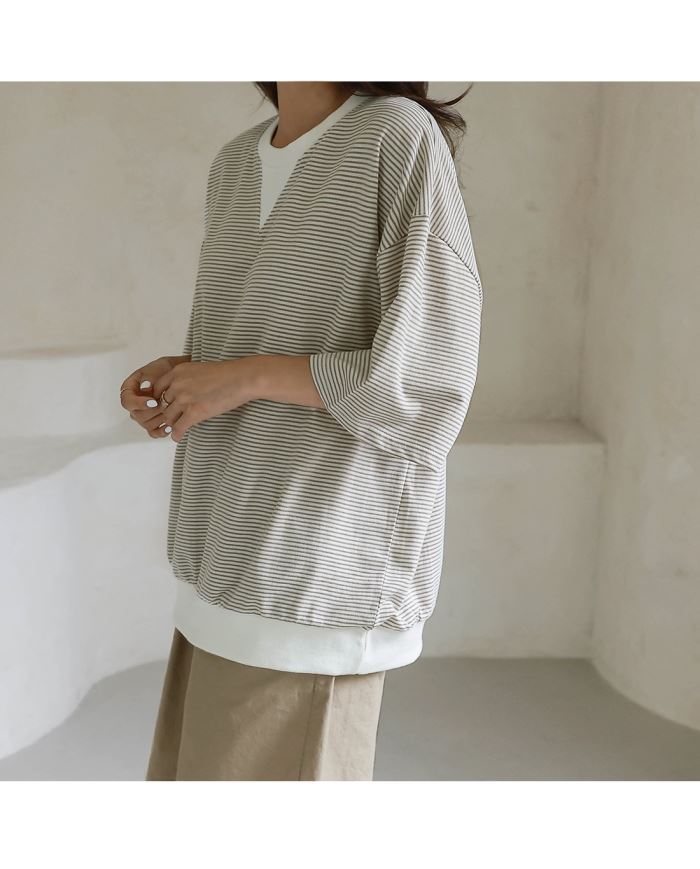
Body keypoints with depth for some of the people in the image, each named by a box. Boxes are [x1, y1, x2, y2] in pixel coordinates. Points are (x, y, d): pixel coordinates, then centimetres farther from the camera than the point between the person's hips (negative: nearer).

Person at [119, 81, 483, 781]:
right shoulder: (235, 168, 12)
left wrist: (247, 376, -15)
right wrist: (173, 376, 1)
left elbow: (429, 381, -16)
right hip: (240, 565, 8)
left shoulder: (402, 136, -11)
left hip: (319, 581, -8)